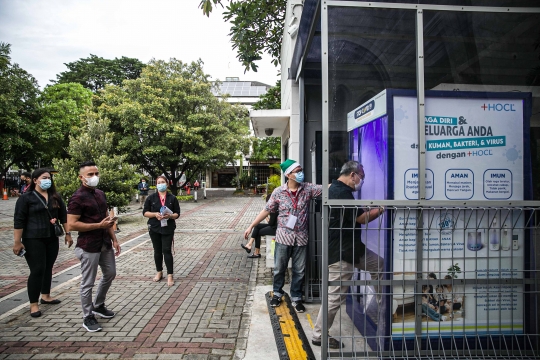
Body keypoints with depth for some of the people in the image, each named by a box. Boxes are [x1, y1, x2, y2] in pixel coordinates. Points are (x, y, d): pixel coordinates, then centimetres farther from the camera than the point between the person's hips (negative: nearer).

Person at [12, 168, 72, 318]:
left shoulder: (55, 197, 9)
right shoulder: (26, 198, -6)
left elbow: (63, 216, 12)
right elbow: (19, 221, -9)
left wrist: (68, 234, 9)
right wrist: (17, 242, -12)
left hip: (52, 239, 5)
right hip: (33, 240, -5)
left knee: (48, 268, 14)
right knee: (37, 270, -5)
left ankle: (46, 296, 29)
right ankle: (33, 304, 6)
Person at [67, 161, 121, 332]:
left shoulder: (100, 194, 9)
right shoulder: (77, 198, -15)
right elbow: (71, 225, -21)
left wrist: (114, 239, 10)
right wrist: (99, 225, -20)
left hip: (105, 244, 8)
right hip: (89, 247, -8)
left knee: (110, 274, 20)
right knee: (87, 283, 4)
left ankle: (98, 306, 39)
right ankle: (88, 317, 20)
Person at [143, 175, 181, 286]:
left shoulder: (172, 198, 1)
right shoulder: (151, 198, 2)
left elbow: (177, 213, 1)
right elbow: (145, 212, 2)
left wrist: (170, 216, -20)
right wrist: (155, 214, -15)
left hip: (168, 228, -2)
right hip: (154, 228, 2)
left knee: (167, 251, -5)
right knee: (157, 251, 12)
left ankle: (170, 275, 2)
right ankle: (159, 272, 29)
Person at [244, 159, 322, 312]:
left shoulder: (308, 188, -4)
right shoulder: (278, 192, -7)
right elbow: (266, 210, 0)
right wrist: (251, 226, -1)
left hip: (301, 237, 1)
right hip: (284, 236, -1)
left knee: (299, 270, 11)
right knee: (279, 268, 13)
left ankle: (296, 298, 29)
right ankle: (277, 294, 35)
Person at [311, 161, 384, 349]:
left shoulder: (336, 189, 12)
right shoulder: (341, 192, -22)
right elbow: (362, 218, -18)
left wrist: (374, 208, 9)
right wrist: (381, 209, -4)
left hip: (351, 248, 11)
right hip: (341, 252, -11)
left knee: (378, 265, 17)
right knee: (335, 295, -1)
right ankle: (319, 335, 13)